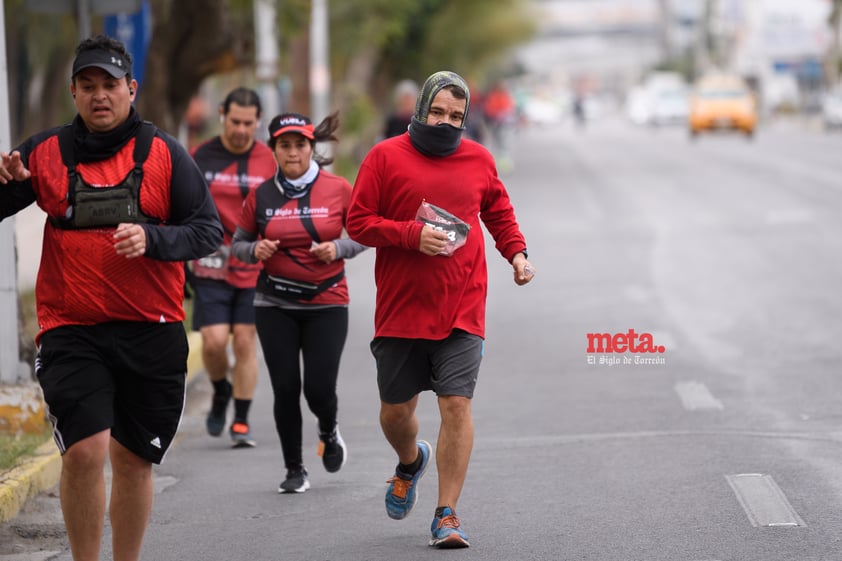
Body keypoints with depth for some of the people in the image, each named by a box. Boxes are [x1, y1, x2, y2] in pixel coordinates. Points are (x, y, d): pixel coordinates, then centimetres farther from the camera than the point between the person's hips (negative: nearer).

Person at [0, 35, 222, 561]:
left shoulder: (164, 153, 2)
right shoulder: (44, 153, 3)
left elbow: (208, 230, 0)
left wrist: (152, 239, -18)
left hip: (152, 334, 1)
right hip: (72, 333, -1)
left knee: (134, 459, 10)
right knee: (85, 450, -16)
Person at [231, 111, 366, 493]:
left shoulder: (338, 189, -3)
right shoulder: (261, 196, 0)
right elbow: (239, 242, 10)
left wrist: (338, 249, -13)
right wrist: (255, 250, -12)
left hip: (327, 304, -1)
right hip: (275, 305, 1)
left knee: (319, 389, -5)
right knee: (286, 389, 0)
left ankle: (329, 432, 31)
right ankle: (295, 469, 16)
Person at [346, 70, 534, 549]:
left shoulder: (479, 160, 8)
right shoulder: (386, 157, -1)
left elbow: (500, 213, 23)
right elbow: (358, 222, -3)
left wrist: (517, 253, 6)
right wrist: (412, 234, -16)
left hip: (462, 309, 0)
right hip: (401, 308, 0)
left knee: (457, 404, -10)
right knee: (396, 410, 9)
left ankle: (447, 515, -3)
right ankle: (411, 462, 45)